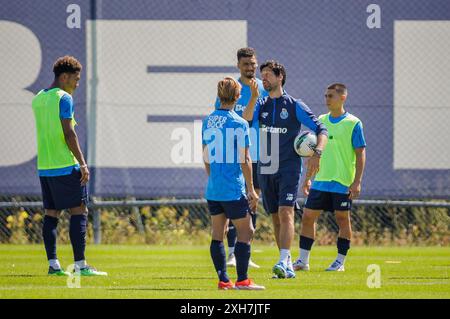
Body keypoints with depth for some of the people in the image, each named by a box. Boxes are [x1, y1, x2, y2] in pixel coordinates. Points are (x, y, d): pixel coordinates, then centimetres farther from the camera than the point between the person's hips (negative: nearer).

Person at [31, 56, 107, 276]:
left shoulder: (38, 99, 14)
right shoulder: (64, 98, -10)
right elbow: (68, 133, -15)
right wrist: (82, 163, -13)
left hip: (44, 167, 8)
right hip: (66, 166, -8)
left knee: (51, 213, 7)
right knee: (79, 211, -4)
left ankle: (53, 264, 3)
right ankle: (80, 265, -8)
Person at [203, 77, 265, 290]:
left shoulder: (208, 122, 7)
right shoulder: (239, 124, -11)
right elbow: (244, 160, -11)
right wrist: (251, 190, -6)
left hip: (213, 189, 6)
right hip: (233, 189, -6)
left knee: (217, 234, 9)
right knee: (245, 232, 1)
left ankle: (223, 280, 9)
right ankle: (242, 280, -2)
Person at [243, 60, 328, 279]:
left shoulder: (294, 105, -3)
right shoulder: (261, 105, 10)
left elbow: (321, 129, -3)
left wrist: (317, 153, -19)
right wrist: (253, 97, -19)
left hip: (289, 169, -5)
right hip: (265, 170, 5)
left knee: (285, 213, -19)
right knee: (276, 219, 8)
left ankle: (284, 262, -27)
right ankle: (287, 267, 15)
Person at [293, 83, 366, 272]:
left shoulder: (353, 124, -5)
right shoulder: (320, 121, 10)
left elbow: (360, 154, -6)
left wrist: (357, 181, -12)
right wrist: (308, 178, 13)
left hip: (342, 183, -5)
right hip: (320, 181, 5)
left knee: (342, 219, 2)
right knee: (308, 217, 2)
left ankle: (340, 261, 10)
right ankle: (303, 260, 8)